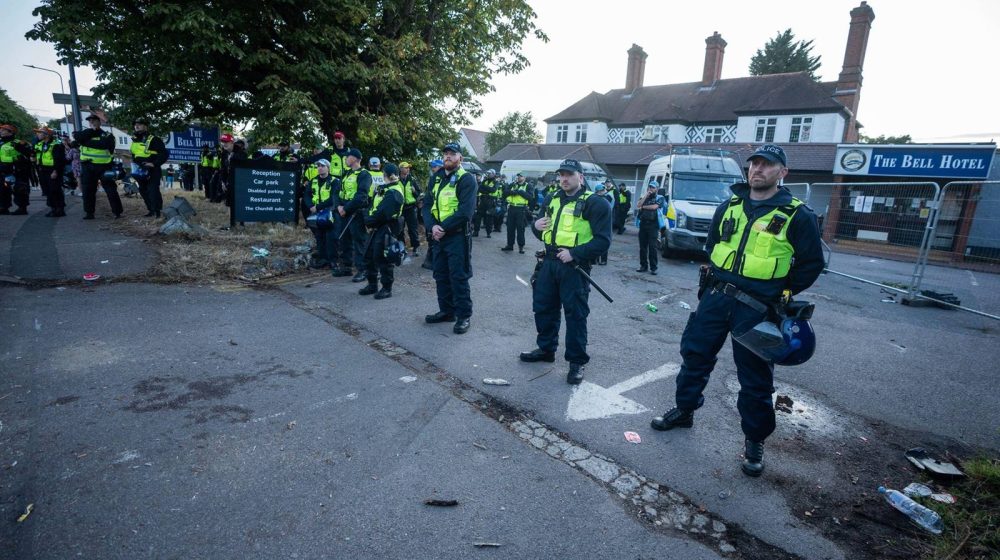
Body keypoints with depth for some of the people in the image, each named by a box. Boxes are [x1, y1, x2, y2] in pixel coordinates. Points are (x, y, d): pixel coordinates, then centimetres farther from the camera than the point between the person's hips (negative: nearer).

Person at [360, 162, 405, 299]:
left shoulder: (394, 193, -17)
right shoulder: (381, 188, 15)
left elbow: (382, 213, -23)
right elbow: (371, 207, 12)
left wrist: (369, 222, -11)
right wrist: (368, 220, -4)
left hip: (386, 229, -10)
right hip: (375, 228, 10)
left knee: (382, 258, -4)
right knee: (369, 256, 14)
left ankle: (387, 289, 8)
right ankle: (372, 285, 27)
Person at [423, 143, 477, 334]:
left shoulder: (466, 179, -9)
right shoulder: (436, 178, 13)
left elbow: (466, 211, -19)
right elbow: (427, 204, 8)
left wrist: (443, 227, -18)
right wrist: (432, 225, -10)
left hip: (458, 235, -7)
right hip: (439, 235, 7)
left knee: (459, 277, -4)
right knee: (441, 275, 13)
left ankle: (464, 316, 6)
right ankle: (446, 310, 27)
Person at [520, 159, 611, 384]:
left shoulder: (595, 203, -8)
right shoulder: (551, 200, 14)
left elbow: (603, 240, -13)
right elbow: (541, 231, 23)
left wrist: (574, 253, -22)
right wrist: (536, 226, -1)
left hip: (574, 267, -6)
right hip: (548, 263, 7)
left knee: (575, 314, 0)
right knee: (543, 307, 14)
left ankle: (577, 362, 14)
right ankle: (546, 349, 34)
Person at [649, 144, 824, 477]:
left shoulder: (797, 215, -5)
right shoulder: (729, 207, 8)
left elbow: (812, 263, 1)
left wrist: (781, 293, 0)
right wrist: (715, 284, 9)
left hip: (756, 308, -4)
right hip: (716, 296, 5)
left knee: (755, 376, 6)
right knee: (695, 355, 12)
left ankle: (754, 441, 24)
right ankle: (684, 410, 32)